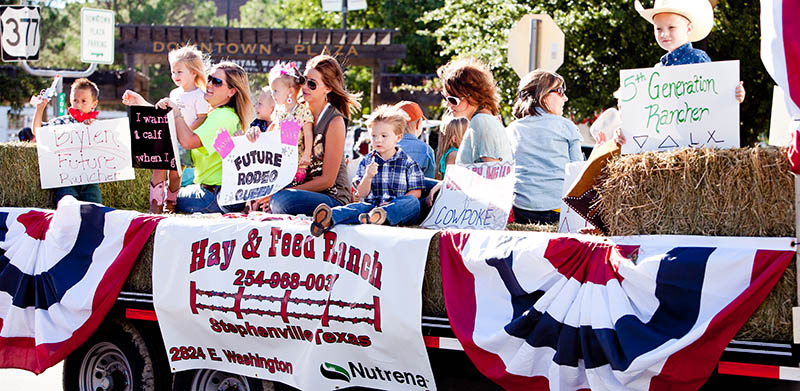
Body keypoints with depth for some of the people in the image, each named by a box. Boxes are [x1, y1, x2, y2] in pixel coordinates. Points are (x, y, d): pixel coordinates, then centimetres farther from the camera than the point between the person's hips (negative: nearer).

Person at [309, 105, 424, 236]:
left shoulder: (407, 163, 8)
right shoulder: (366, 161, 15)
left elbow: (415, 192, 3)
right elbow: (362, 194, 9)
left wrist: (396, 204, -14)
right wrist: (368, 177, -12)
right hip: (371, 204, 1)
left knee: (413, 202, -33)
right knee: (357, 207, -30)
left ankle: (383, 214, -62)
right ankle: (329, 218, -60)